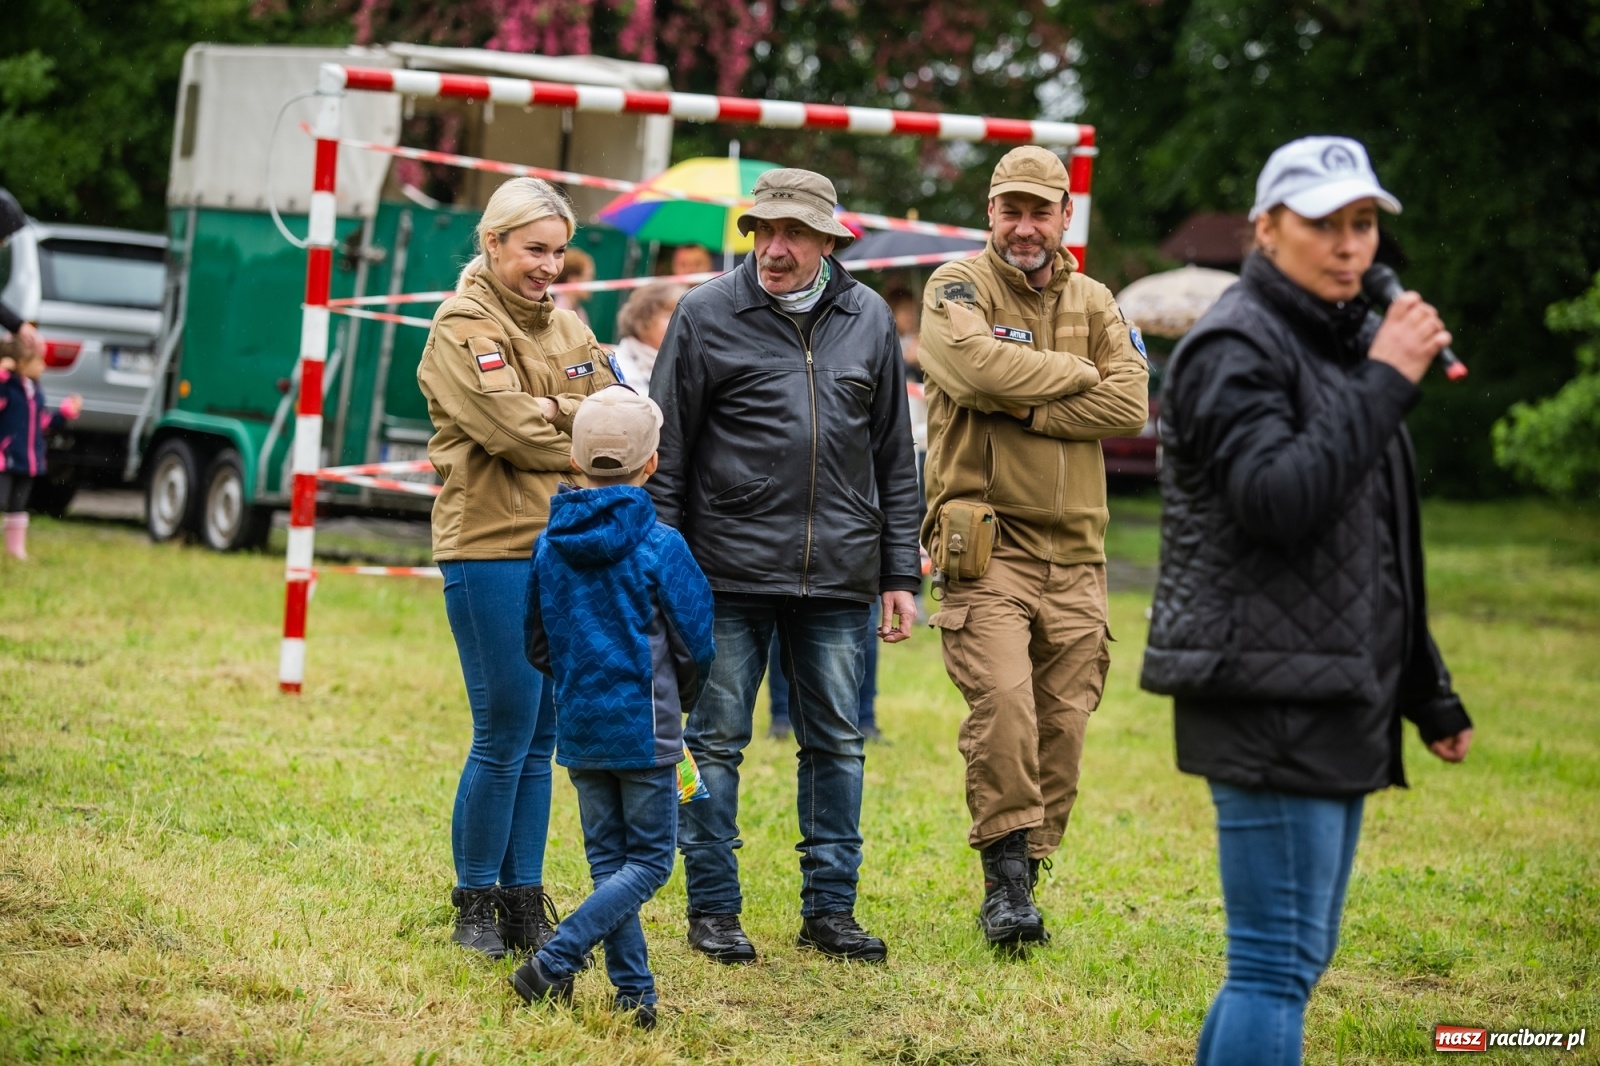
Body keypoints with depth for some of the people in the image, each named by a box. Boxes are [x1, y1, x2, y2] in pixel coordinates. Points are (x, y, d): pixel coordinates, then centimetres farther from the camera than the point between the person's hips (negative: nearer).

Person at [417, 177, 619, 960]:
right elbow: (516, 432, -15)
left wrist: (556, 417, -12)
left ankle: (524, 901, 15)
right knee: (504, 738, -6)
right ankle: (475, 905, 6)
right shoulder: (462, 329, -5)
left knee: (541, 740, 8)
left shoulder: (567, 330, 17)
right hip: (492, 551, -7)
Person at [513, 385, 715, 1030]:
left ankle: (635, 994, 7)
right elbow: (695, 645, -6)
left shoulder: (550, 546, 2)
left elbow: (537, 648, 9)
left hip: (578, 729, 5)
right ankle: (553, 963, -12)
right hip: (645, 729, -5)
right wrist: (681, 701, 13)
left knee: (607, 858, 12)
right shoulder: (659, 547, -12)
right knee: (648, 862, 3)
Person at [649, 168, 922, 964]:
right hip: (729, 570, -3)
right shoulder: (707, 316, -1)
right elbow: (667, 453, 1)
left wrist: (900, 575, 9)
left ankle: (830, 907, 16)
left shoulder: (867, 320, 8)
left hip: (838, 574, 3)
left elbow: (895, 458, 13)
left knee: (836, 743, 7)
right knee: (717, 742, 3)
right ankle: (713, 908, 12)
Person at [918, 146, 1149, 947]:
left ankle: (1022, 879, 15)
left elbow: (1130, 403, -1)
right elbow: (975, 362, -20)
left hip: (1074, 553, 5)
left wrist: (1028, 407, -12)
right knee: (1001, 700, -21)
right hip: (985, 544, -5)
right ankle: (1006, 872, -13)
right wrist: (1075, 375, -7)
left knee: (1062, 724, 5)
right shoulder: (958, 288, 2)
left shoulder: (1094, 303, 15)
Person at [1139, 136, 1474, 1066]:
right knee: (1280, 962, -12)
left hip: (1339, 703, 10)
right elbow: (1280, 502, -25)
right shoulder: (1237, 348, -10)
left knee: (1298, 955, 12)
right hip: (1270, 700, -10)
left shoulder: (1339, 344, 20)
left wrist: (1429, 693, 28)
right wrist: (1387, 382, -21)